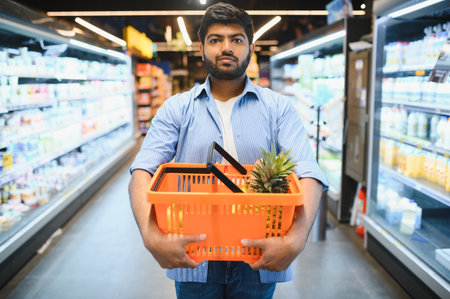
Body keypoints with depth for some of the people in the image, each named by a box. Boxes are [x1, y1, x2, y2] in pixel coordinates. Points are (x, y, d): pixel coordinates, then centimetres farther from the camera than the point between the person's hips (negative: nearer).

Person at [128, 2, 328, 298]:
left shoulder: (279, 108, -1)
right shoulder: (177, 108, 1)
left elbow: (308, 174, -12)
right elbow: (143, 172, -10)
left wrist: (296, 239, -29)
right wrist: (151, 235, -29)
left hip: (260, 261, 0)